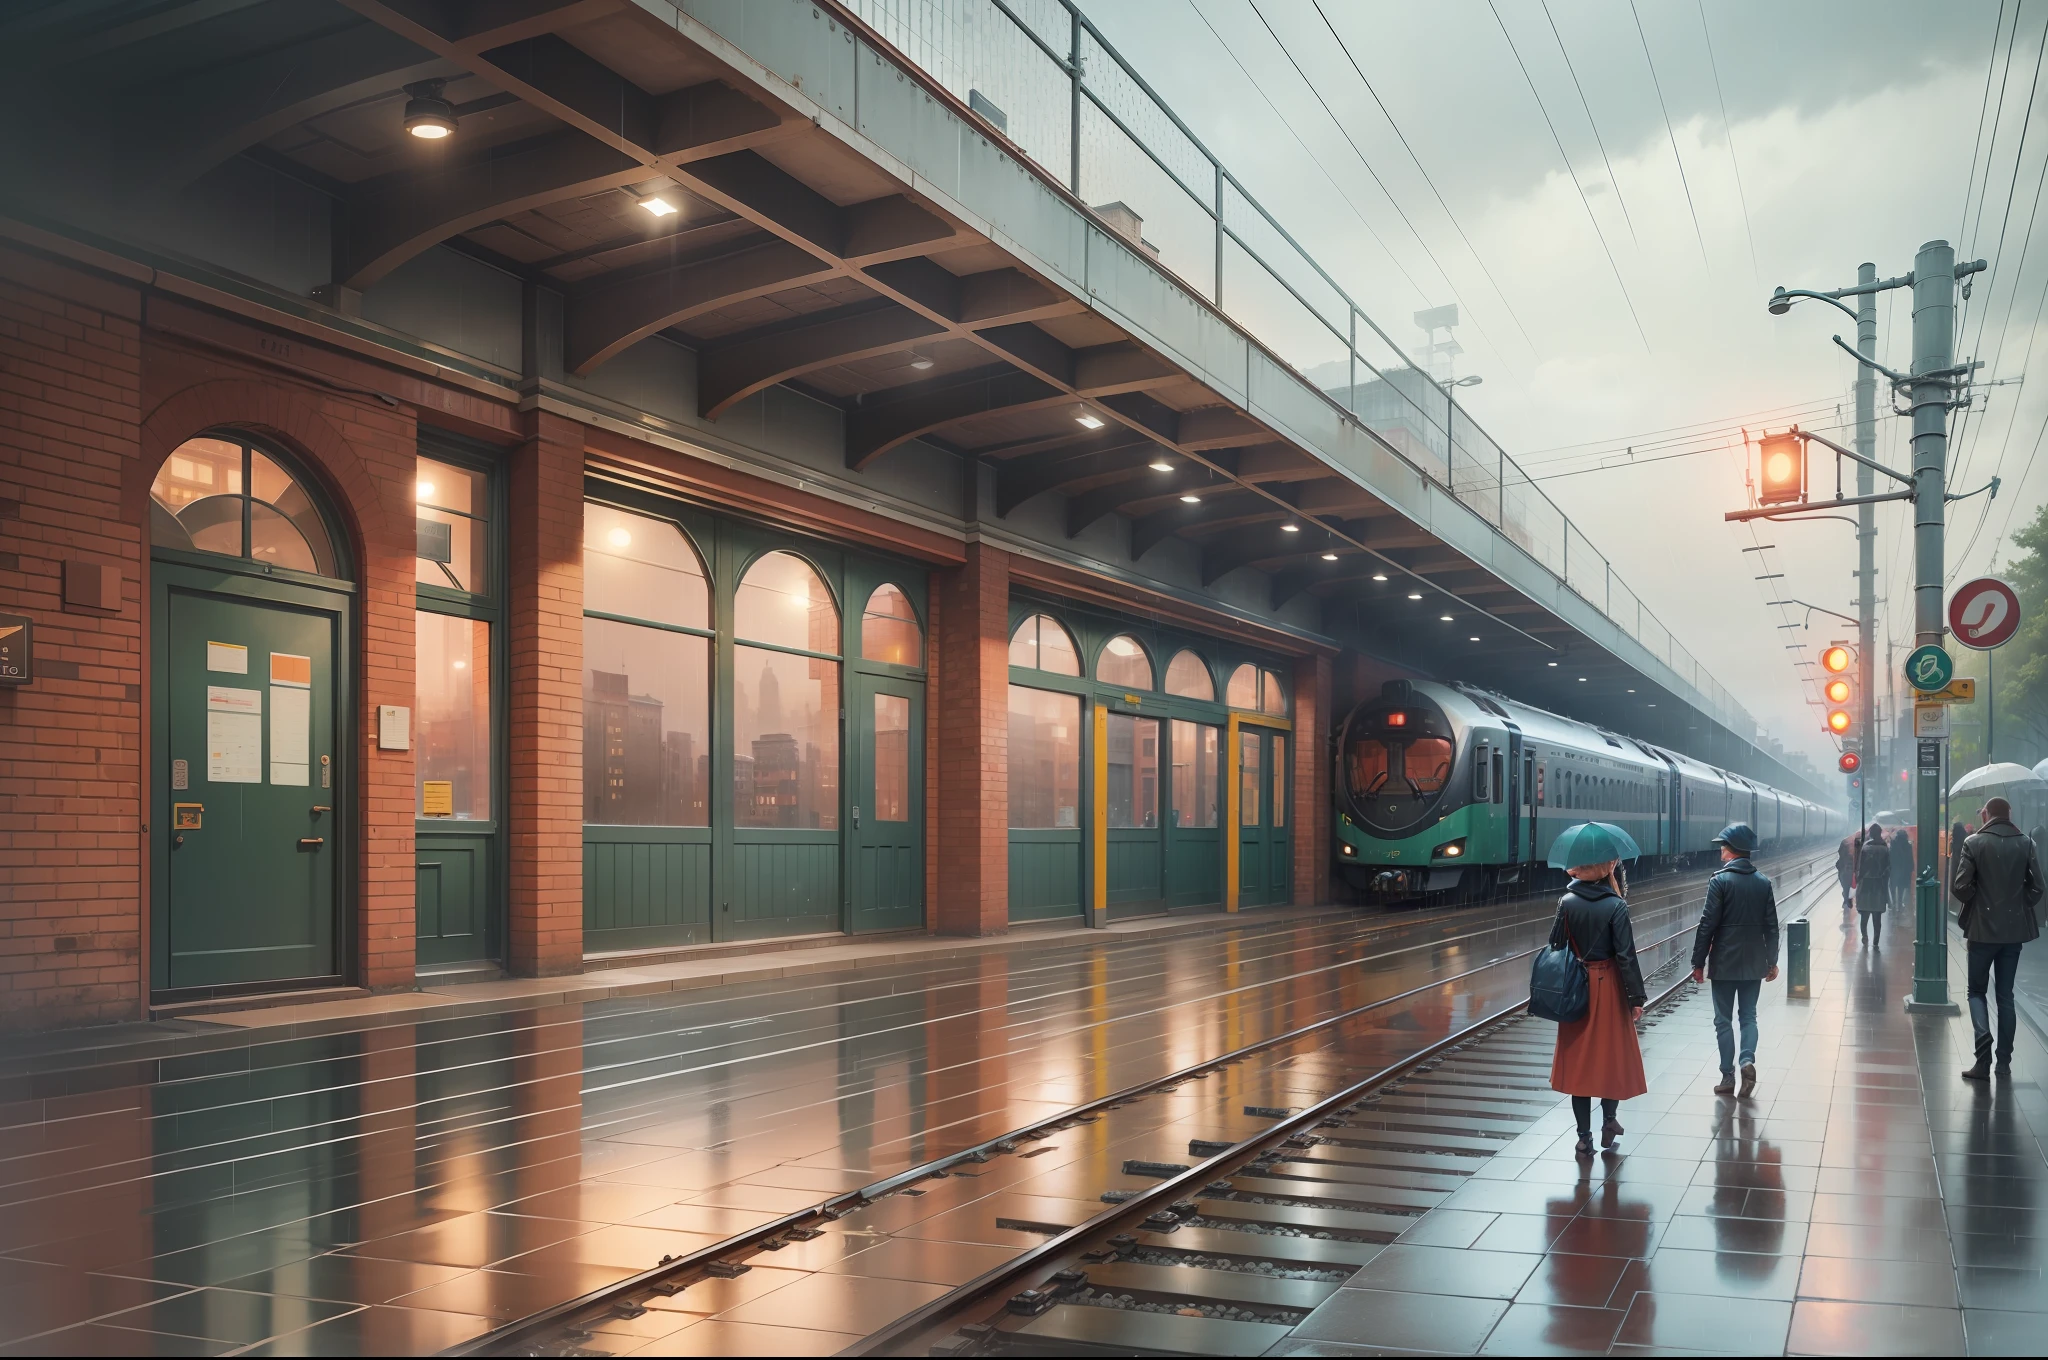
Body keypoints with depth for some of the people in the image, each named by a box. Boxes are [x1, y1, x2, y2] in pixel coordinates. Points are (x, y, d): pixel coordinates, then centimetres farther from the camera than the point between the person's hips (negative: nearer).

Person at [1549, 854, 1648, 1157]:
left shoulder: (1566, 902, -4)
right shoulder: (1616, 905, -12)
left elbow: (1555, 946, -3)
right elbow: (1625, 955, -13)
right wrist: (1636, 997, -6)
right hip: (1608, 986, -2)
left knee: (1578, 1057, 8)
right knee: (1613, 1053, 17)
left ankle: (1584, 1138, 10)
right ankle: (1609, 1121, 21)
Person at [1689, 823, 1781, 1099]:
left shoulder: (1720, 881, -13)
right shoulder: (1764, 882, 2)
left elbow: (1707, 925, -13)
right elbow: (1771, 925, 6)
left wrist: (1698, 962, -5)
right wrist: (1772, 961, 15)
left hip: (1724, 962, -4)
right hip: (1754, 962, 4)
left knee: (1724, 1019, 6)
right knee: (1749, 1015, 14)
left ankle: (1728, 1077, 7)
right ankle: (1747, 1059, -8)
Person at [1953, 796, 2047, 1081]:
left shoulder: (1974, 843, -9)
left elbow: (1961, 887, -13)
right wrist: (2019, 907, 14)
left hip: (1983, 929, -3)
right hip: (2015, 929, 3)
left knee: (1977, 990, 7)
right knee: (2005, 994, 12)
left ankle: (1984, 1058, -11)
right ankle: (2004, 1062, 12)